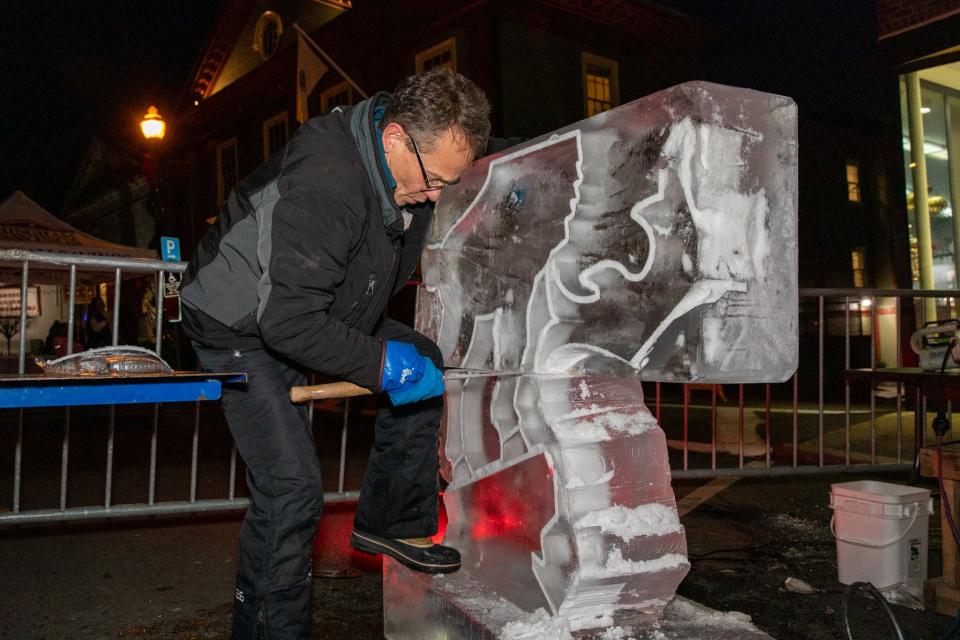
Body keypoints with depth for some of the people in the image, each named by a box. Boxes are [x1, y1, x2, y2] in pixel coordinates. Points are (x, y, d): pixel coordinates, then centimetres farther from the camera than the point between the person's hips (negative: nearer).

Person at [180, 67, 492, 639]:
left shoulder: (412, 171, -9)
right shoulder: (324, 185, -36)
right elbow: (288, 323, -36)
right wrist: (382, 362, -31)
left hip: (321, 307, 8)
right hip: (242, 328, -8)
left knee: (423, 362, 1)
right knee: (292, 485, -15)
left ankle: (392, 523, 12)